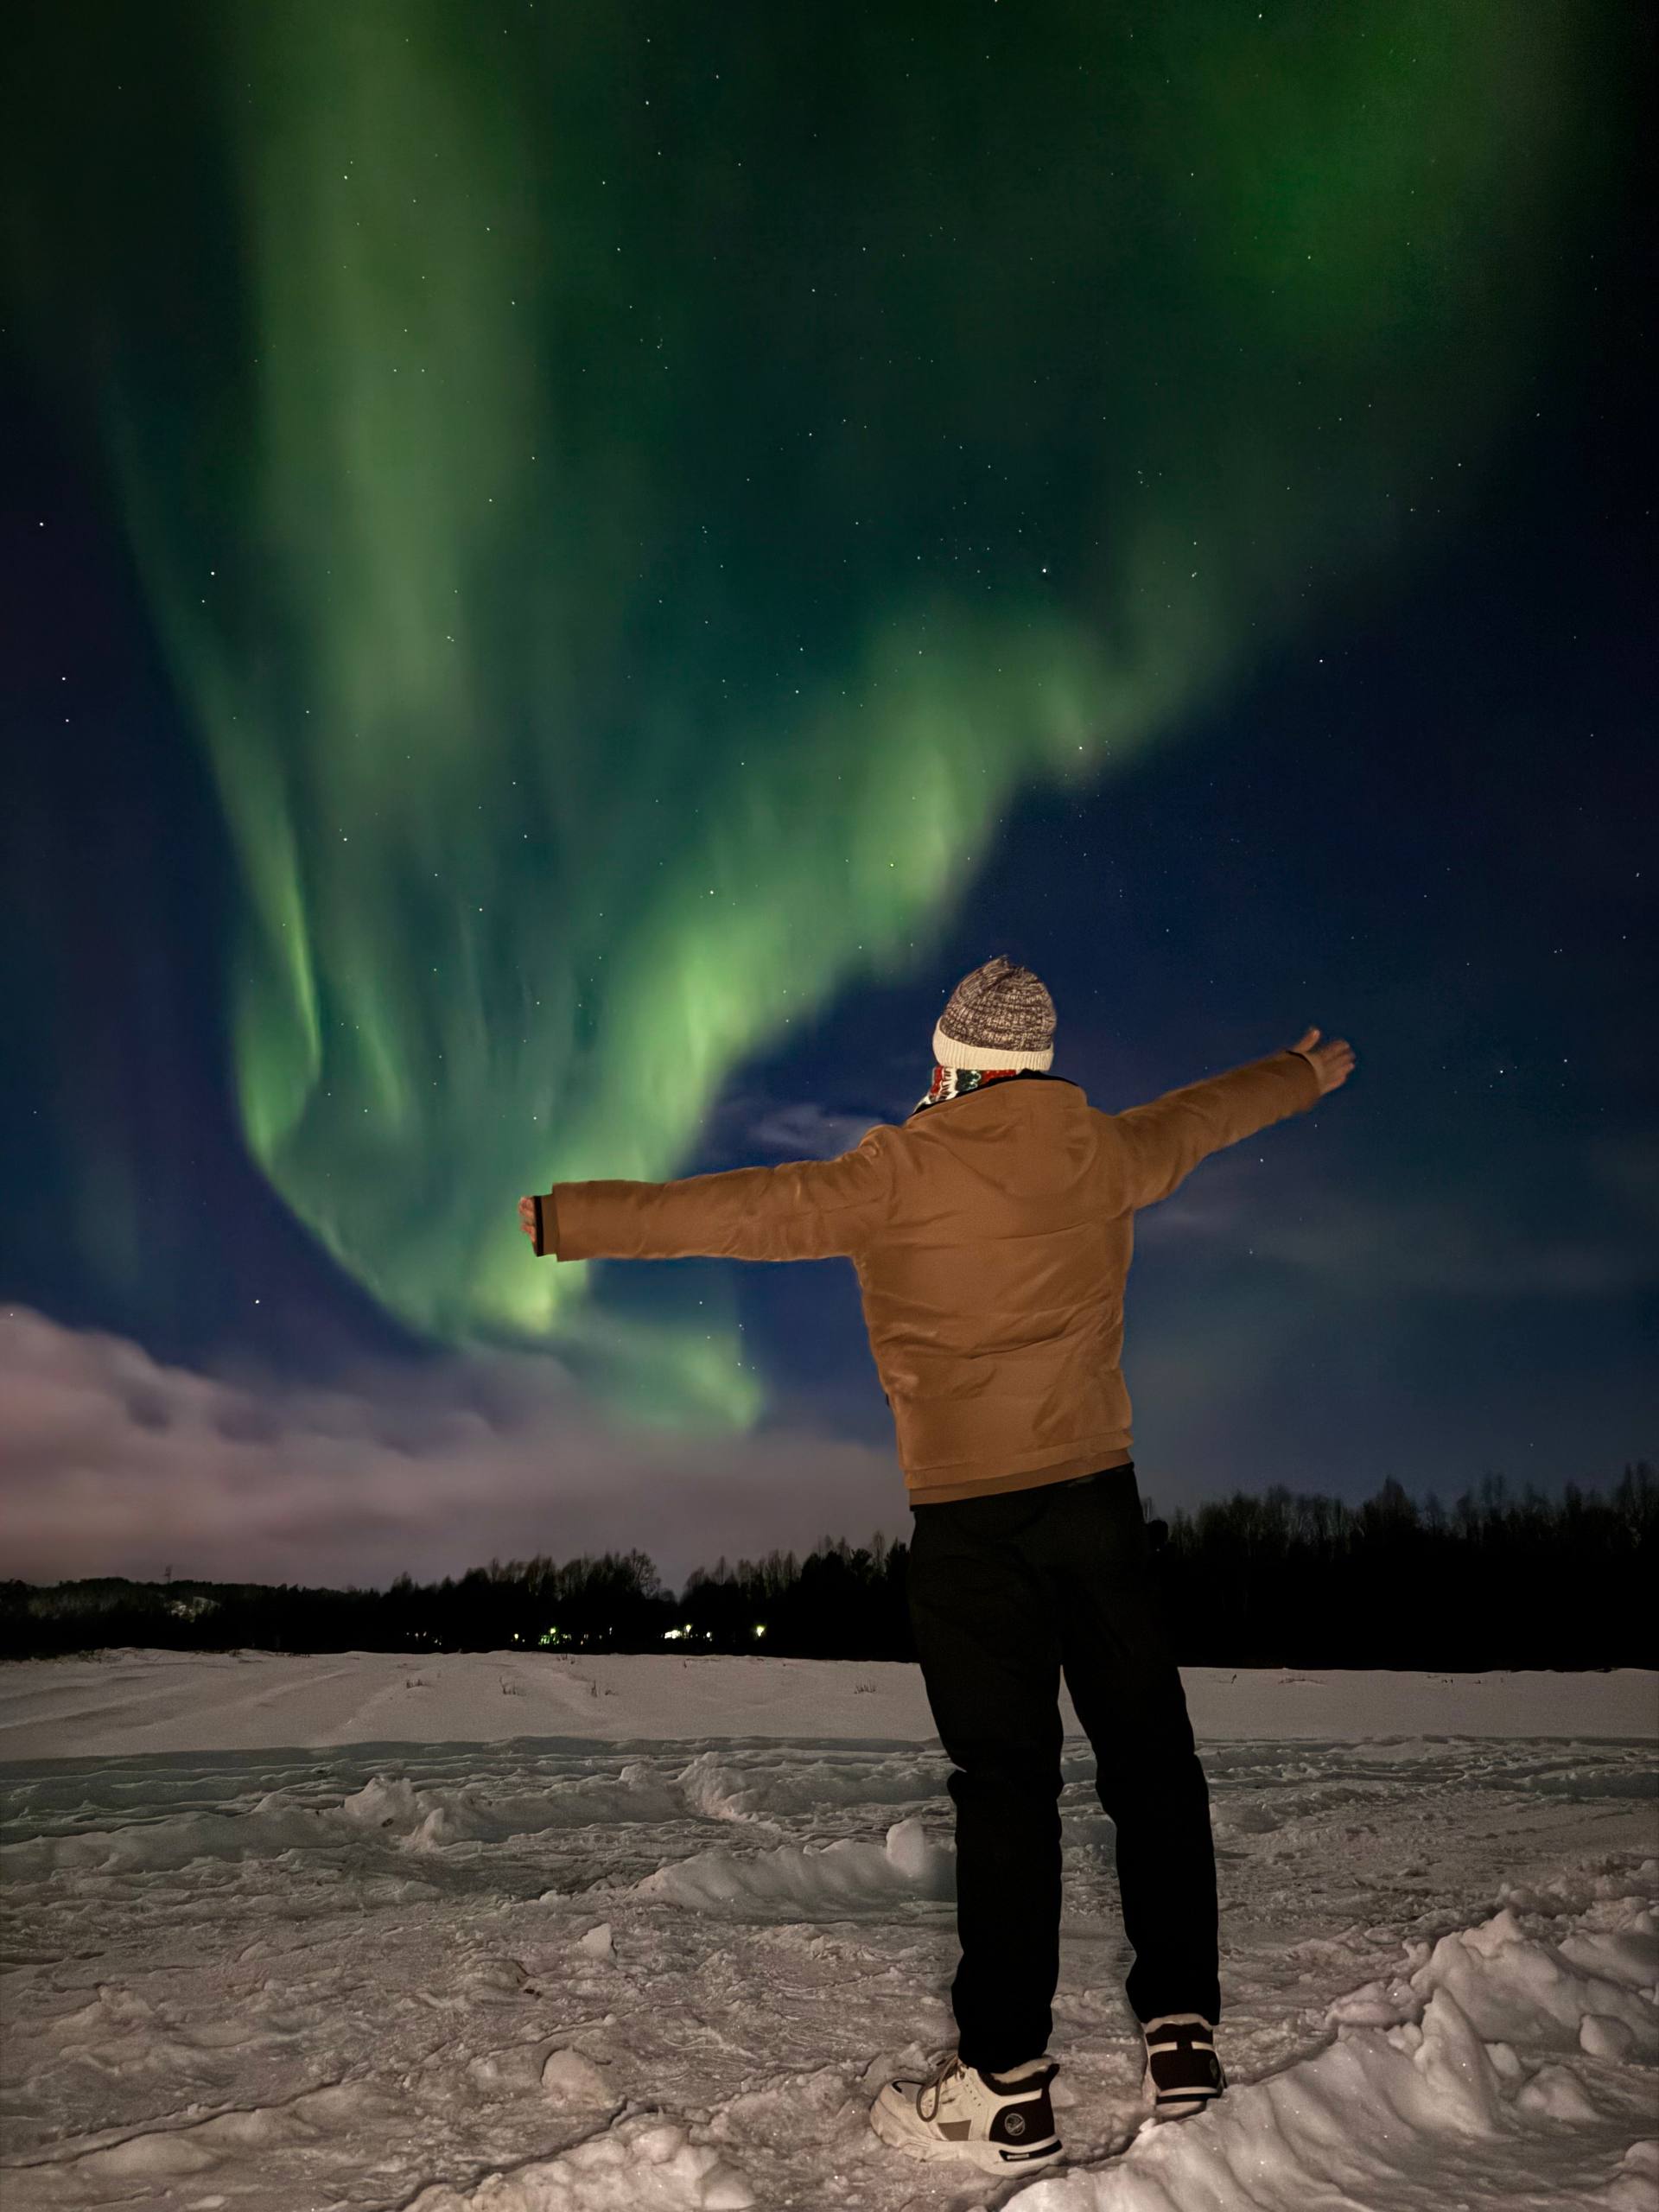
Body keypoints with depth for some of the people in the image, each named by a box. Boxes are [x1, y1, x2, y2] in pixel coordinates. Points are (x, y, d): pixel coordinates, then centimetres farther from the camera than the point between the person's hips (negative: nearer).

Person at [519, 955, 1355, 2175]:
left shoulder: (901, 1173, -9)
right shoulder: (1108, 1153, 5)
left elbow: (732, 1209, -10)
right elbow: (1205, 1114, 24)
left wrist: (568, 1219, -2)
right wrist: (1304, 1072, 44)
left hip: (971, 1514, -4)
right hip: (1099, 1491, 4)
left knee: (1007, 1786, -2)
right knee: (1151, 1759, 11)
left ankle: (1007, 2089, 4)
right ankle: (1183, 2038, 18)